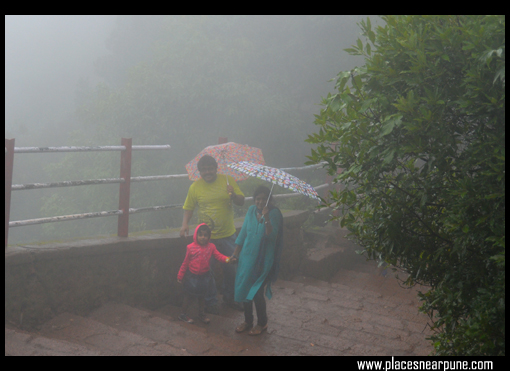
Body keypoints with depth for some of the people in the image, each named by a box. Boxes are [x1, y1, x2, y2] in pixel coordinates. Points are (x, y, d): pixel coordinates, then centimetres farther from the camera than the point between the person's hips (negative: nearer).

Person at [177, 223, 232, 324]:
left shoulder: (211, 247, -8)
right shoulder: (191, 247, -14)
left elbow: (218, 255, -15)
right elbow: (185, 262, -7)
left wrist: (226, 259, -36)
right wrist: (180, 275, -2)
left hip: (204, 276, 3)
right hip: (192, 276, -3)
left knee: (202, 296, 20)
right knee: (188, 296, 10)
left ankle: (201, 314, 37)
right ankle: (183, 314, 25)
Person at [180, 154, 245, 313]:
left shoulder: (228, 180, -2)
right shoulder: (195, 187, -4)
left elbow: (241, 202, -2)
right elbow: (189, 208, 4)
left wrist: (233, 195, -23)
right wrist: (185, 224, -12)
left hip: (228, 235, 2)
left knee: (231, 268, 11)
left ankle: (230, 296, 34)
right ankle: (210, 302, 21)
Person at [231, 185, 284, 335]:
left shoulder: (274, 213, -11)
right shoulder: (251, 210, 4)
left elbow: (271, 237, -22)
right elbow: (243, 232, 11)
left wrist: (266, 218, -34)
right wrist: (236, 253, 11)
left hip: (263, 260, -5)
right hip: (247, 257, 5)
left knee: (256, 293, -3)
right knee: (244, 290, 10)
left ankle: (262, 323, 18)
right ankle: (248, 321, 29)